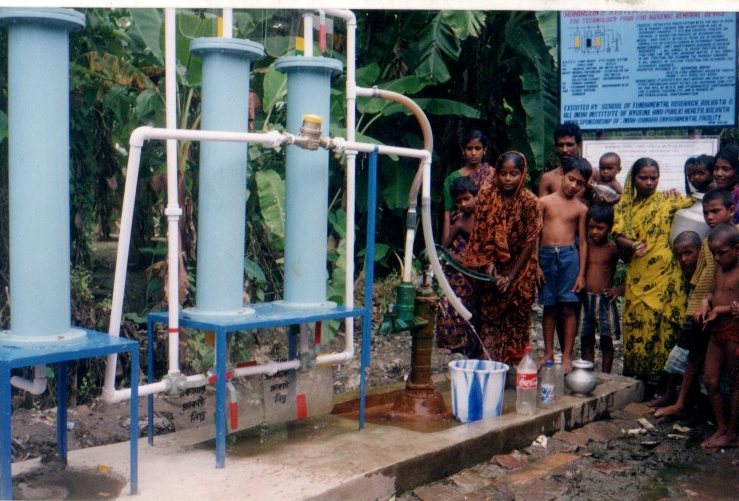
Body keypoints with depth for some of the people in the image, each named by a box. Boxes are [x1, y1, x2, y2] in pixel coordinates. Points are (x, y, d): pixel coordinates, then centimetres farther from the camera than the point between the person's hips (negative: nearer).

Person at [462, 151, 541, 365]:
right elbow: (480, 233, -1)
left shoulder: (529, 202, -13)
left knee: (517, 320, 4)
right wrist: (488, 262, -11)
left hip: (519, 267, -2)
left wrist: (510, 277, -14)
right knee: (488, 315, 3)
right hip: (491, 267, 2)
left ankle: (514, 365, 13)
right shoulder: (486, 195, -7)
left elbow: (529, 243, -12)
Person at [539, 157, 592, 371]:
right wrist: (535, 264, -1)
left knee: (568, 307, -1)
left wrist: (581, 273, 2)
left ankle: (567, 356, 5)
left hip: (569, 256, 0)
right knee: (549, 307, 7)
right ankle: (548, 353, 17)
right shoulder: (545, 202, 4)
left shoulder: (581, 208, 6)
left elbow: (582, 242, 7)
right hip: (546, 255, 0)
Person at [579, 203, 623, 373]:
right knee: (586, 342, 8)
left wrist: (620, 289, -7)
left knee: (606, 342, 4)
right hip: (585, 298, 3)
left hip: (605, 300, -3)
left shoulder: (614, 248, -5)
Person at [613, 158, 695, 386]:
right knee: (637, 324, 2)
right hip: (637, 276, 1)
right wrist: (634, 246, -17)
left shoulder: (667, 199, 5)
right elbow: (619, 237, 1)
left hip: (664, 274, -1)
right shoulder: (625, 205, 9)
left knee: (662, 326, -1)